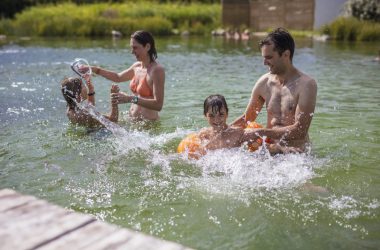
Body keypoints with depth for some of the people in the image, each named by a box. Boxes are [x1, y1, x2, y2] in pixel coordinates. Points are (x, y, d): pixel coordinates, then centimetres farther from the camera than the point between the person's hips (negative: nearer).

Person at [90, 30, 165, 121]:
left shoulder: (157, 70, -15)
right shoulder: (137, 66, 9)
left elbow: (158, 105, -23)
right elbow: (118, 77, 29)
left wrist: (131, 99, -29)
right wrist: (95, 69, 18)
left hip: (148, 123, -7)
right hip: (133, 121, 8)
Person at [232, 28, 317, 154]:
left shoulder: (306, 84, -11)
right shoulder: (264, 82, 4)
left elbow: (300, 131, -19)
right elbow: (247, 118, 18)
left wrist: (261, 132, -21)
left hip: (296, 153, -3)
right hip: (270, 150, 4)